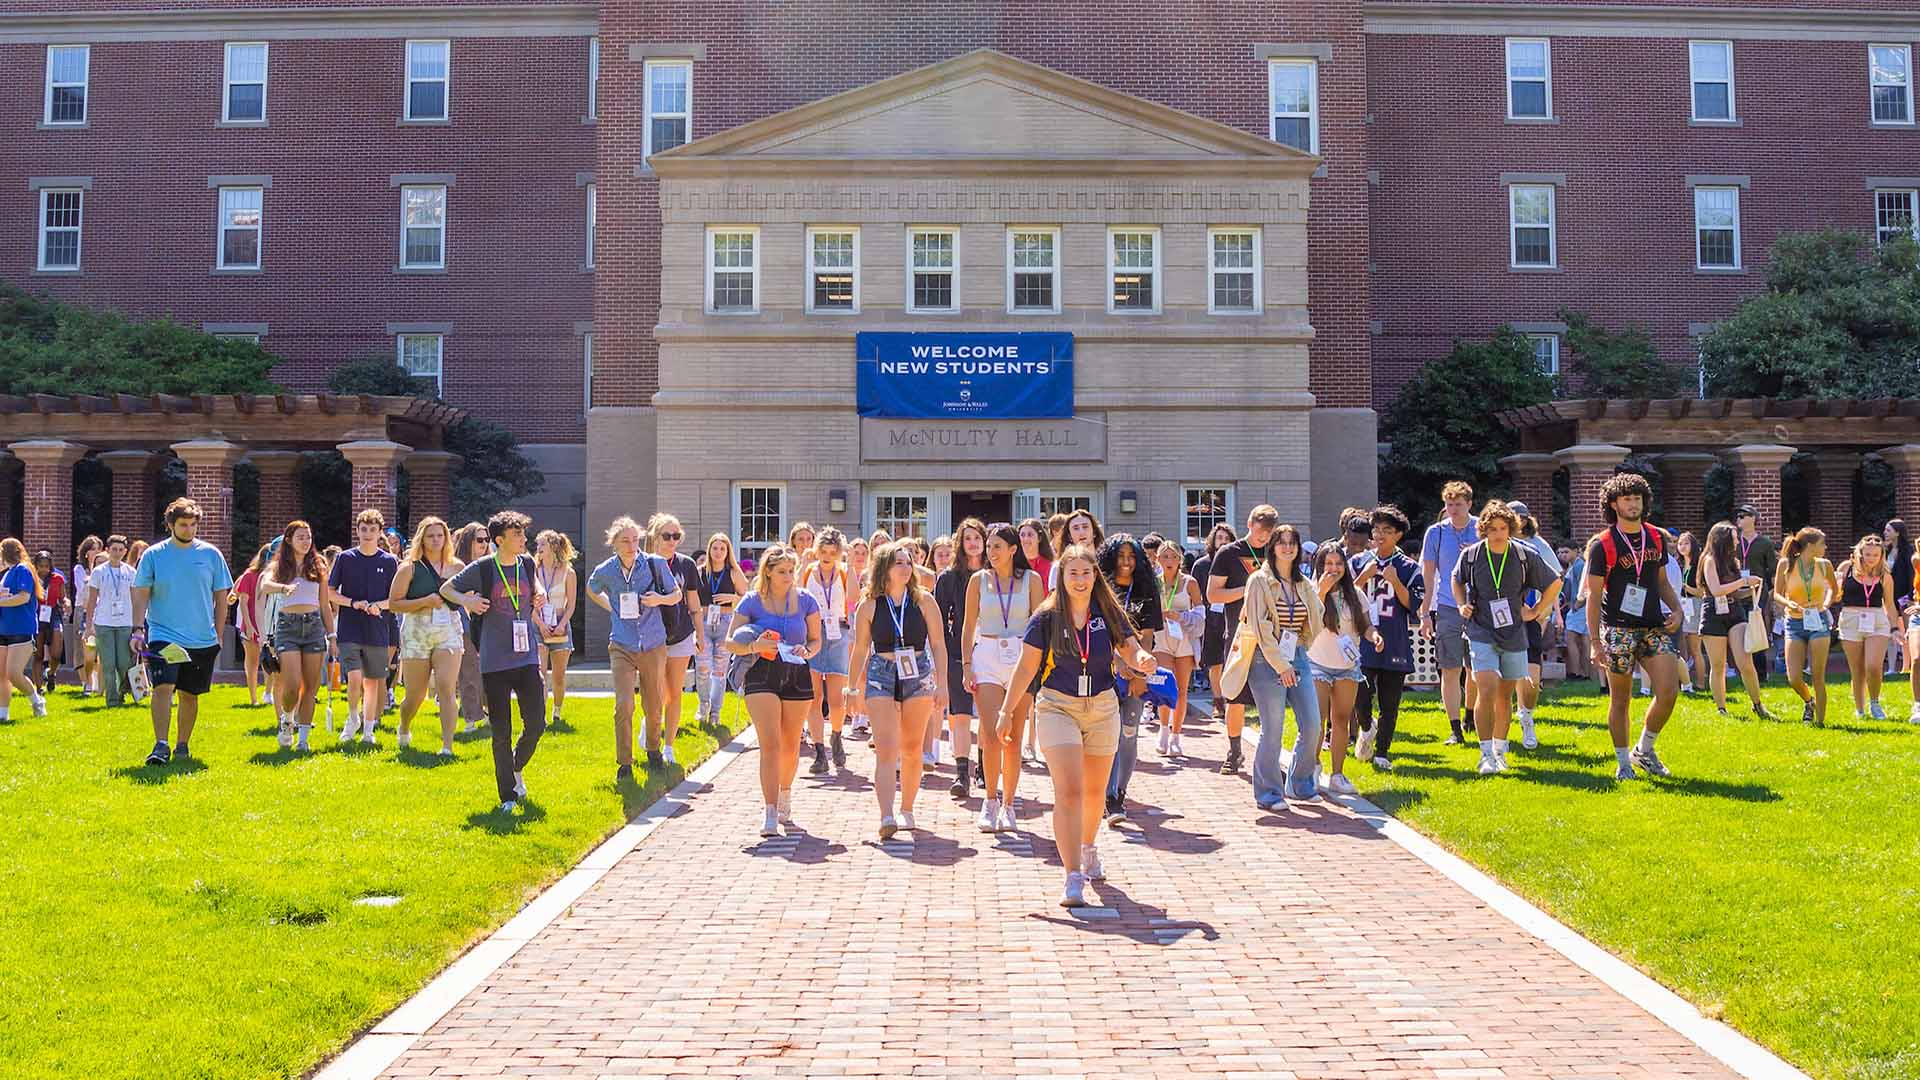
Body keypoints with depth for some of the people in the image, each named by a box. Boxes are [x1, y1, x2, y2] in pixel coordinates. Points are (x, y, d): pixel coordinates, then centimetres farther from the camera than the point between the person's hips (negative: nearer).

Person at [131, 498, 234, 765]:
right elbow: (141, 595, 1)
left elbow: (221, 596, 9)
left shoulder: (211, 554, 4)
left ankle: (182, 745, 22)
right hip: (163, 635, -2)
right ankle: (161, 746, -17)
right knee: (163, 687, -17)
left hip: (203, 639, 2)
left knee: (190, 694, 9)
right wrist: (138, 630, -8)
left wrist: (218, 634, 6)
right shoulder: (154, 555, 1)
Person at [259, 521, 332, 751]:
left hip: (314, 625, 3)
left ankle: (303, 738, 10)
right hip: (287, 625, -3)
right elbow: (264, 586, -16)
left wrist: (331, 635, 13)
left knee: (310, 687, 2)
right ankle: (287, 720, 20)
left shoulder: (318, 565, 13)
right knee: (292, 686, -11)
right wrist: (284, 587, -37)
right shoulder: (278, 566, 6)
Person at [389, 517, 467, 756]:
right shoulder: (410, 568, 0)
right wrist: (425, 602, -14)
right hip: (416, 634, -1)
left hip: (449, 632, 1)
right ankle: (404, 729, 40)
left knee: (446, 688, -14)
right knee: (416, 695, 8)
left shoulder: (456, 567, 7)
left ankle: (447, 745, -13)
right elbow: (393, 603, -3)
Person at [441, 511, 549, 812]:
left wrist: (539, 594, 8)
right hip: (494, 662, -3)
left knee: (536, 723, 0)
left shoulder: (526, 563, 5)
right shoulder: (482, 568, -5)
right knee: (502, 733, 2)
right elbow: (445, 589, 7)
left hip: (527, 657, 3)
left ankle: (517, 767, 30)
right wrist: (466, 600, -12)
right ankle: (508, 796, 13)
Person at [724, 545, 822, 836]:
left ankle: (785, 796, 39)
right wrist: (754, 647, -19)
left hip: (797, 676, 2)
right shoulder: (752, 602, -1)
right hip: (762, 675, -2)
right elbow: (730, 642, 0)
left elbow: (816, 640, 12)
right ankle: (770, 815, -13)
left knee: (791, 746, 12)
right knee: (770, 744, -13)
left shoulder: (805, 601, 4)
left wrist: (806, 651, -10)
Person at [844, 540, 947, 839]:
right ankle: (887, 817, -19)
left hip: (919, 676, 1)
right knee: (886, 749, -11)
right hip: (881, 677, -1)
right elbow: (860, 649, 9)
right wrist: (853, 687, 11)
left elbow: (938, 645, 4)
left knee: (911, 749, 8)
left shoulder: (923, 601, 2)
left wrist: (941, 683, -2)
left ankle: (907, 811, 22)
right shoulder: (869, 605, 1)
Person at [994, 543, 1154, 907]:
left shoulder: (1109, 614, 1)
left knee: (1095, 791, 16)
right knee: (1069, 791, -14)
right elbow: (1026, 667, -1)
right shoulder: (1046, 618, -5)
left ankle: (1088, 849, 44)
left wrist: (1143, 661, -26)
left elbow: (1132, 652, -2)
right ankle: (1073, 878, -14)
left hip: (1102, 708, 3)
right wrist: (1006, 711, -2)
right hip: (1057, 707, -3)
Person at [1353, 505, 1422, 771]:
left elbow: (1414, 605, 0)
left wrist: (1395, 582, -13)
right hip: (1363, 642, 0)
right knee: (1360, 700, -10)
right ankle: (1366, 729, 22)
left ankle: (1382, 753, 18)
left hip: (1396, 646, 0)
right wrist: (1364, 577, -9)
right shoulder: (1359, 563, 8)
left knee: (1389, 705, 4)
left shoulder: (1409, 567, 5)